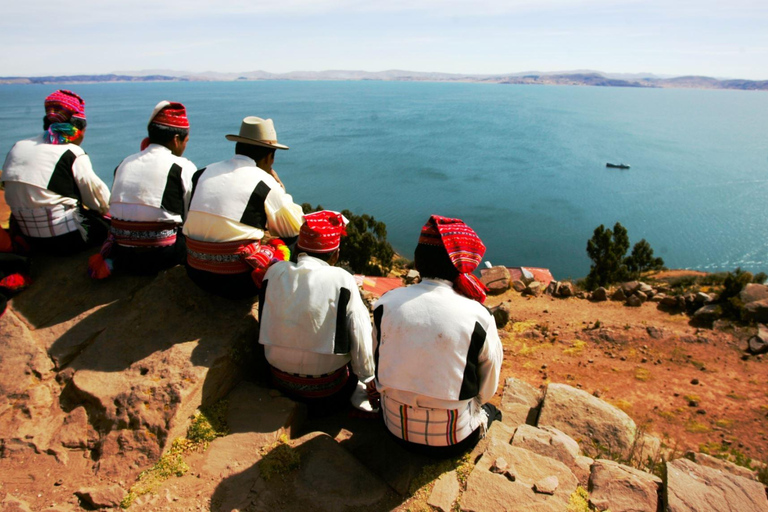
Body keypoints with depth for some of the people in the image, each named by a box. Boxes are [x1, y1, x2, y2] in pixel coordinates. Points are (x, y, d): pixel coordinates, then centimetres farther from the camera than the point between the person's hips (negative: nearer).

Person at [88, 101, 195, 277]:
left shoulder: (124, 164, 12)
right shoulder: (183, 167, -5)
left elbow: (116, 211, 15)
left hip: (123, 253, 6)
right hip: (160, 255, -6)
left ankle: (112, 259, 9)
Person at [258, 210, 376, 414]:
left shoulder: (274, 272, -8)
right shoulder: (342, 280, -18)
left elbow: (266, 328, 4)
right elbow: (360, 337, -11)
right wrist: (368, 379, 6)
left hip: (280, 380, 3)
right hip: (326, 390, -3)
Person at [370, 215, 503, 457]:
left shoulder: (385, 304, -14)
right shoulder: (478, 316, -21)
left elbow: (378, 365, 1)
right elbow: (487, 389, -6)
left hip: (396, 428, 2)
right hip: (452, 440, -2)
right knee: (490, 410, 29)